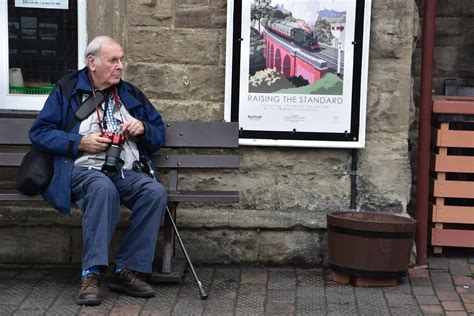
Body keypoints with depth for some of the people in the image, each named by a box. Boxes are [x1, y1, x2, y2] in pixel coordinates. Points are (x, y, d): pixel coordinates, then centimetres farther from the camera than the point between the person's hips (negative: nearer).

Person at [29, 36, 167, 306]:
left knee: (156, 192, -28)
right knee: (104, 188, -39)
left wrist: (143, 128, 0)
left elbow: (159, 135, 24)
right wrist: (79, 143, -10)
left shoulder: (131, 94, 21)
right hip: (83, 169, -4)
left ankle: (127, 270, -24)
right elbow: (39, 132, 3)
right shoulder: (67, 92, 10)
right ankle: (92, 274, -39)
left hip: (126, 172, 4)